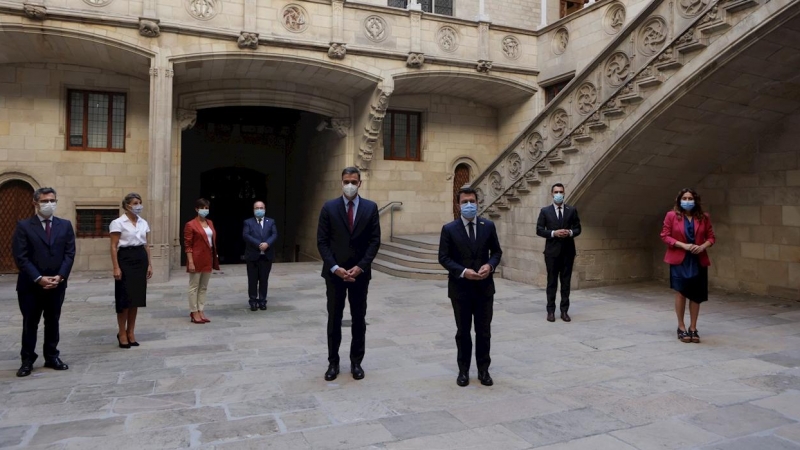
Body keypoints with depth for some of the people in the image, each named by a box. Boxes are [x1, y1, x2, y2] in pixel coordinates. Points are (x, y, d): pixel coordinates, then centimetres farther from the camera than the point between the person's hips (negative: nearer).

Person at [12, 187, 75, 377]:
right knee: (30, 324, 6)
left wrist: (60, 276, -11)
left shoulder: (65, 225, 6)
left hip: (57, 284, 3)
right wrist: (39, 278, -16)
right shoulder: (23, 226, -4)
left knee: (53, 322, 11)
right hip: (30, 285, -3)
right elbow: (20, 257, -9)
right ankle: (27, 360, 16)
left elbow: (69, 254, 1)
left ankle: (52, 357, 22)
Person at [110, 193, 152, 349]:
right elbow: (114, 247, -9)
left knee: (137, 296, 8)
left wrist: (149, 264, 11)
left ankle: (131, 332, 19)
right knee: (125, 297, -2)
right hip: (125, 259, -6)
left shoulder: (143, 223, 11)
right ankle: (122, 333, 11)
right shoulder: (118, 223, -6)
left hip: (141, 259, 6)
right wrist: (116, 267, -15)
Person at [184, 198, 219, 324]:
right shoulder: (190, 225, -8)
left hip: (208, 259, 7)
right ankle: (194, 313, 8)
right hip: (196, 259, -7)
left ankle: (201, 311, 17)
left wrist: (215, 257, 10)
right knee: (194, 286, 2)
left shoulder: (210, 223, 12)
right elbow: (187, 245, -12)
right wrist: (190, 262, -18)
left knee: (204, 287, 11)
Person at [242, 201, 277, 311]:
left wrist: (267, 243, -21)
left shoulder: (271, 222, 11)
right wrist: (259, 244, -20)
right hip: (252, 256, -1)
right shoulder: (248, 222, 4)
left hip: (267, 256, 1)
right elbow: (245, 235, -10)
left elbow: (274, 235, -2)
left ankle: (262, 301, 14)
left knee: (264, 280, 6)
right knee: (253, 280, 4)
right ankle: (253, 301, 13)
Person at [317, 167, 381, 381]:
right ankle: (333, 362, 18)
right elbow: (322, 242, -3)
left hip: (360, 272, 1)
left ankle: (356, 362, 20)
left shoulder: (370, 207, 1)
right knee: (334, 319, 7)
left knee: (359, 319, 8)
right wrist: (335, 267, -13)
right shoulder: (329, 207, 0)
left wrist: (360, 267, -12)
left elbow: (375, 241, -2)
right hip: (334, 272, 0)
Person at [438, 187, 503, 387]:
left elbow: (497, 251, 8)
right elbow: (443, 258, -6)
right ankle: (463, 370, 24)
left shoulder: (488, 226, 2)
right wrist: (462, 271, -19)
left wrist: (490, 265, -13)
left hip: (484, 287, 2)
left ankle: (483, 370, 24)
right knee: (463, 332, 10)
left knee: (484, 331, 9)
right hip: (460, 288, -1)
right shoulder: (449, 229, -5)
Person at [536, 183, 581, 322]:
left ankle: (564, 311, 12)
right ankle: (551, 311, 9)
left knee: (566, 282, 5)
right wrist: (553, 233, -16)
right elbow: (539, 230, -2)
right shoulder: (545, 211, 2)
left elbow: (578, 229, 7)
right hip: (552, 251, -1)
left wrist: (570, 233, -15)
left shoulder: (572, 210, 7)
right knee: (552, 282, 4)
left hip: (568, 251, 2)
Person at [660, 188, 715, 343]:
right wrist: (683, 245, -16)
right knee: (680, 293, -1)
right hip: (679, 260, -2)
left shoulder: (703, 217, 5)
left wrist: (702, 246, -11)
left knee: (696, 295, 5)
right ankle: (681, 328, 12)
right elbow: (665, 236, -4)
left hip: (698, 261, 3)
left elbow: (711, 237, 9)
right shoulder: (671, 216, -2)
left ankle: (693, 328, 17)